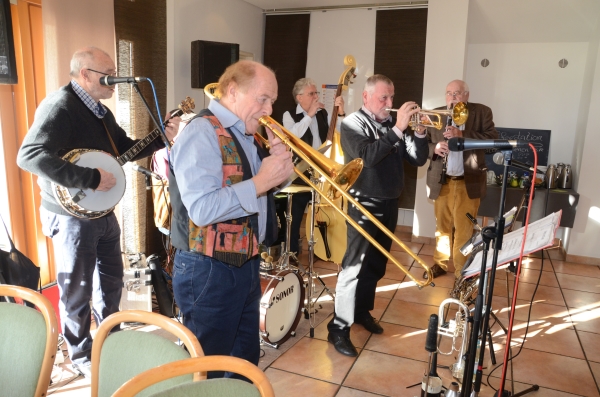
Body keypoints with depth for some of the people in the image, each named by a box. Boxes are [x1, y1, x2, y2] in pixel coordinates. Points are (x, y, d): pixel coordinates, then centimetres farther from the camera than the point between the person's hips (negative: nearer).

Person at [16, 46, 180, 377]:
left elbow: (125, 148, 17)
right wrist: (91, 178, -32)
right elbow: (29, 156, -30)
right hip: (71, 215, -9)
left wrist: (161, 137, 3)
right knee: (78, 290, 7)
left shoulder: (101, 111, 9)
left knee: (112, 279, 21)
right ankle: (81, 356, 27)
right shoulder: (59, 106, -19)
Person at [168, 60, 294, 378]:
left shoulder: (244, 136, 11)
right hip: (209, 272, -9)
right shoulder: (202, 133, -18)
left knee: (246, 362, 24)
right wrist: (261, 181, -23)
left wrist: (276, 163, -3)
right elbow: (202, 209, -30)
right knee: (207, 371, 11)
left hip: (246, 265, 9)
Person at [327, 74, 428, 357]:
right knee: (355, 265, -7)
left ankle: (362, 311, 32)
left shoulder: (392, 125, 9)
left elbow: (417, 159, 5)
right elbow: (367, 157, -26)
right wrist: (398, 129, -26)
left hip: (390, 204, 7)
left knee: (376, 264, 15)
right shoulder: (352, 124, -7)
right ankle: (339, 327, 0)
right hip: (365, 205, -6)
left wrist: (419, 133, -11)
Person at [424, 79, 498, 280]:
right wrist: (434, 148, -17)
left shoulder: (482, 112, 1)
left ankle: (462, 271, 11)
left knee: (464, 229, -1)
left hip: (468, 182, -2)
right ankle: (439, 264, 27)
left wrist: (462, 135, -21)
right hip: (441, 181, 3)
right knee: (442, 225, 13)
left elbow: (493, 139, -10)